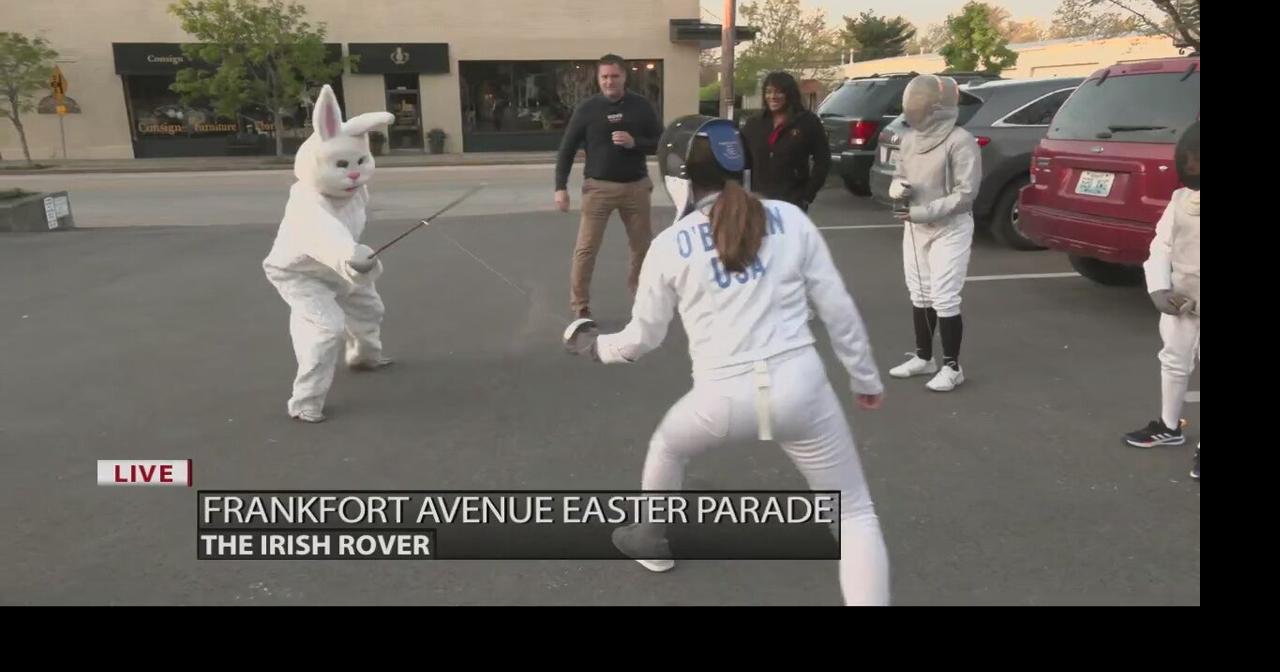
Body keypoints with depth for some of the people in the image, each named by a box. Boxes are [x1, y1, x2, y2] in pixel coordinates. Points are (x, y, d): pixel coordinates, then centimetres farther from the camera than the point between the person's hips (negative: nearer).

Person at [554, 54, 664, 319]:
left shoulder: (641, 106, 1)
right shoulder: (587, 108, -2)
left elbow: (661, 143, 3)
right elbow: (567, 149, 0)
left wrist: (634, 142, -16)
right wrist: (561, 187, -8)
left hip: (636, 186, 2)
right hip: (598, 187, -2)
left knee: (644, 246, 12)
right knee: (586, 248, -4)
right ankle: (580, 305, 7)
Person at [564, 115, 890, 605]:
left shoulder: (670, 245, 1)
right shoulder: (789, 218, 4)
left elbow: (642, 339, 9)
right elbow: (838, 309, 6)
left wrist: (593, 346, 29)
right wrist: (865, 377, 19)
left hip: (724, 398, 0)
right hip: (798, 387, 1)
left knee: (668, 444, 34)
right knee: (855, 515, 16)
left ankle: (652, 541, 55)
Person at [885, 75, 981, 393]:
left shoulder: (960, 141, -17)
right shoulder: (911, 138, 4)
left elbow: (966, 193, -18)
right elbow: (899, 174, 16)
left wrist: (922, 212, -21)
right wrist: (898, 188, -9)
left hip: (950, 229, -7)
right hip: (915, 228, 7)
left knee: (945, 299, -6)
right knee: (920, 295, 14)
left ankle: (952, 367, 6)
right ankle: (923, 357, 28)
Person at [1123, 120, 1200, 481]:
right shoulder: (1181, 198, 3)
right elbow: (1161, 245, 5)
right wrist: (1159, 289, -8)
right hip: (1178, 299, 5)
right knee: (1173, 362, 18)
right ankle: (1169, 427, 36)